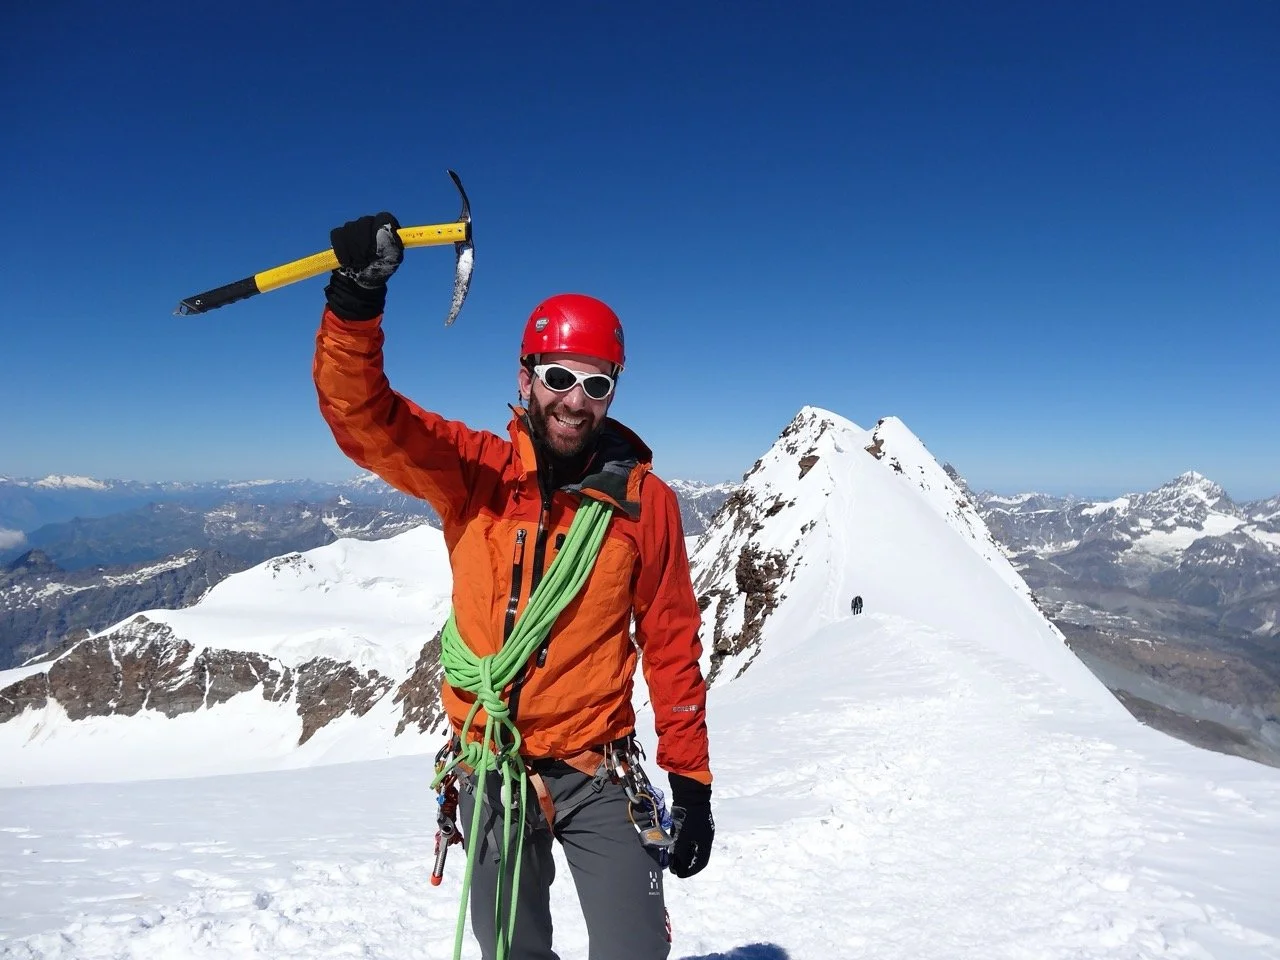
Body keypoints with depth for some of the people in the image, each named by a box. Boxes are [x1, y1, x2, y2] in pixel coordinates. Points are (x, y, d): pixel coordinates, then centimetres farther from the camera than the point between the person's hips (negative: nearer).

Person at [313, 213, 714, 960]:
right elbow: (361, 415, -18)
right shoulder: (474, 473, -8)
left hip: (596, 770, -1)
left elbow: (673, 645, -4)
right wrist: (357, 300, -36)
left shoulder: (644, 500, -10)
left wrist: (691, 783, -1)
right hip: (490, 771, 2)